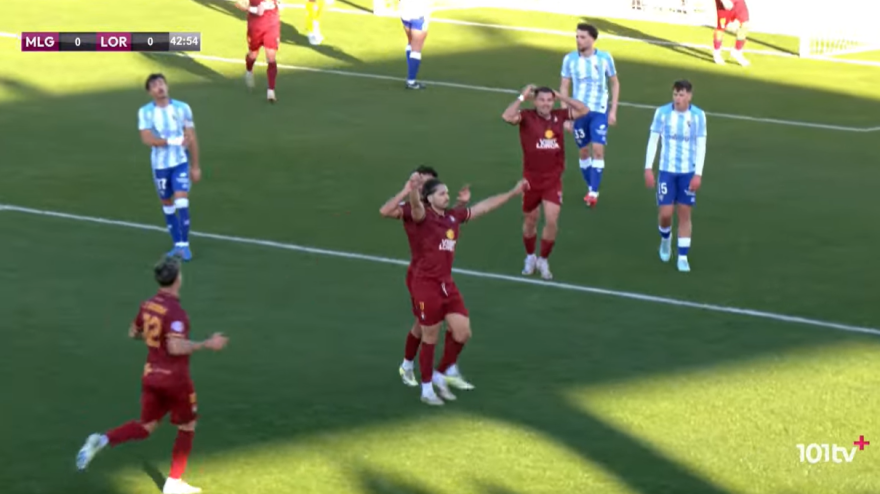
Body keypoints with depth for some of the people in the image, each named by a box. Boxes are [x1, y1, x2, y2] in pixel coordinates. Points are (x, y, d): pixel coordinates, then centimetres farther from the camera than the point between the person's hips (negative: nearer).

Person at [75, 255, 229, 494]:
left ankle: (102, 440, -8)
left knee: (146, 426, 16)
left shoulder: (148, 305, 2)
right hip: (174, 378, -7)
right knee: (187, 427, 13)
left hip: (151, 374, 7)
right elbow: (176, 347, -31)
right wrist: (207, 344, -23)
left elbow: (133, 333, 15)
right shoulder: (175, 312, -23)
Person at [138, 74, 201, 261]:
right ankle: (177, 244, 20)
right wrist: (174, 141, -23)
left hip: (181, 162, -1)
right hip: (160, 165, 1)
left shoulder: (182, 108, -4)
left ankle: (185, 245, -7)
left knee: (182, 202, -12)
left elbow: (191, 138, 0)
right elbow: (147, 139, -17)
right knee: (167, 204, 9)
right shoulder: (145, 112, -6)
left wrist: (195, 166, 0)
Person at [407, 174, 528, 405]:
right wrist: (413, 191, -61)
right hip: (426, 284, -7)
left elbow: (484, 206, 17)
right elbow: (416, 207, -37)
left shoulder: (453, 216, 7)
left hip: (447, 283, 7)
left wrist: (513, 193, 23)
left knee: (462, 332, 5)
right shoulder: (423, 216, -13)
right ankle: (427, 389, 18)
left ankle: (442, 374, 27)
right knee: (430, 338, 3)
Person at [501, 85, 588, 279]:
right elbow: (507, 117, -29)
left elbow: (584, 110, 2)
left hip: (553, 180, 1)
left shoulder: (558, 116, -2)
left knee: (552, 221, -9)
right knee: (530, 221, 15)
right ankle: (530, 257, 38)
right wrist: (523, 97, -22)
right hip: (531, 179, -1)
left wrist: (561, 97, -3)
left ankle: (543, 260, 12)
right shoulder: (527, 117, -11)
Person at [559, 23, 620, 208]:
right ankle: (591, 188, 23)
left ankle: (594, 192, -12)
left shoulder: (605, 58, -6)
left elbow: (615, 83, 5)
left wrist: (613, 110, -1)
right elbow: (564, 87, 4)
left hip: (599, 111, -2)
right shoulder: (569, 59, -4)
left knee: (598, 150, -13)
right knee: (584, 151, 8)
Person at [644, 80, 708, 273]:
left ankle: (683, 257, 8)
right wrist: (648, 168, -5)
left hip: (688, 172, 0)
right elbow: (653, 140, -1)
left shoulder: (698, 115, -6)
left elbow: (701, 145, -3)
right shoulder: (662, 112, -6)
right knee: (666, 213, -3)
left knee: (685, 214, 1)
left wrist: (698, 174, -9)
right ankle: (665, 238, 30)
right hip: (667, 170, 0)